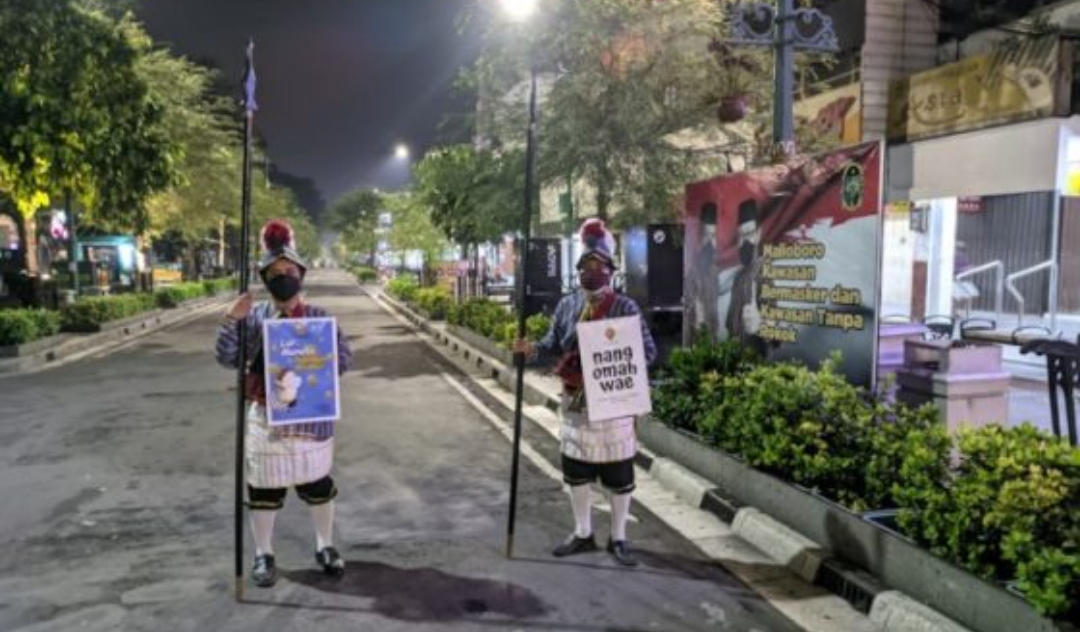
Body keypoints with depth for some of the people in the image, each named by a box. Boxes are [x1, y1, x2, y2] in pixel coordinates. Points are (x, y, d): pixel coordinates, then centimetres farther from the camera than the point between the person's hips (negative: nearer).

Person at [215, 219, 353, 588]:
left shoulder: (319, 317, -2)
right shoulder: (253, 317, 0)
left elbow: (345, 358, -4)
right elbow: (228, 359, -4)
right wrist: (232, 321, -18)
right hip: (266, 416, 0)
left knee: (317, 483, 12)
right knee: (264, 487, 8)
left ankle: (325, 547, 30)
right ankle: (264, 555, 25)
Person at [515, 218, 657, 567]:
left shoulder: (625, 307, -7)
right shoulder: (566, 305, 4)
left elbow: (648, 351, -8)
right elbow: (553, 344, 7)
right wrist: (531, 349, -13)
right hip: (574, 400, 4)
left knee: (618, 474, 6)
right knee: (576, 471, 13)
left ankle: (618, 539, 23)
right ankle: (583, 534, 31)